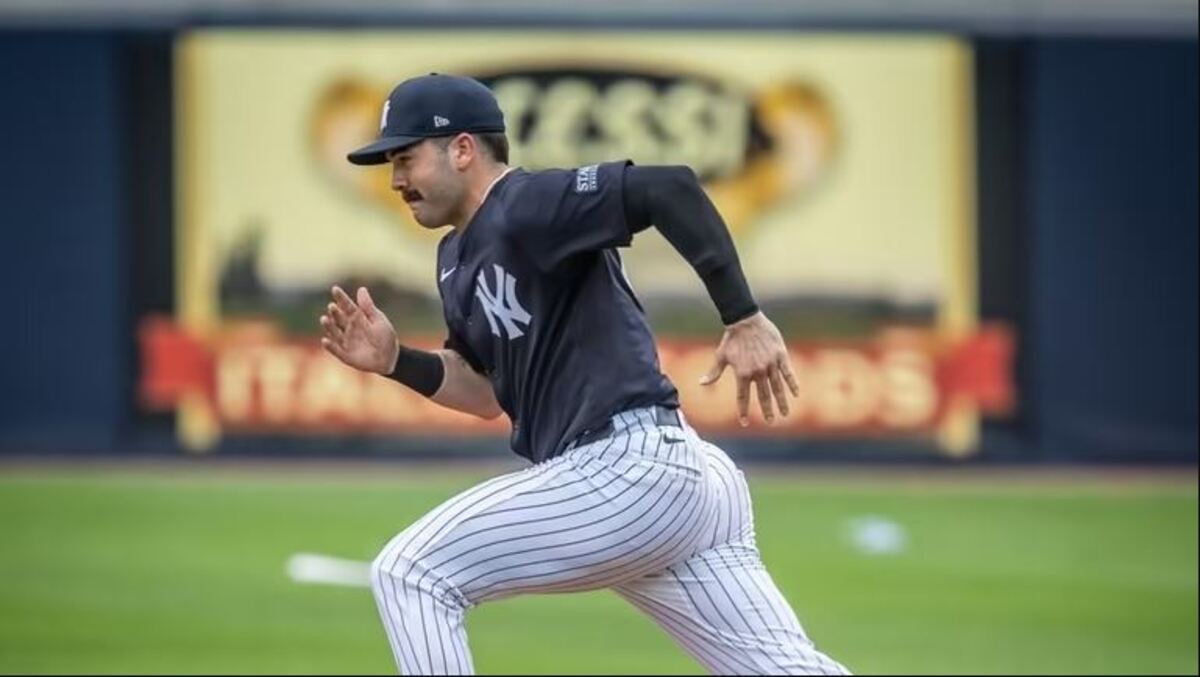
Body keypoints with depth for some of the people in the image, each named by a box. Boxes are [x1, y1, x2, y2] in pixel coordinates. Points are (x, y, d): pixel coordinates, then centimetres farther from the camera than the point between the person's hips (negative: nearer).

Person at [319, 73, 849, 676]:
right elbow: (486, 393, 28)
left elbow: (669, 188, -23)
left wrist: (744, 318, -25)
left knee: (409, 575, -5)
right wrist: (395, 362, 12)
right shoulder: (459, 256, 19)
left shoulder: (528, 209, -11)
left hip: (626, 472, -10)